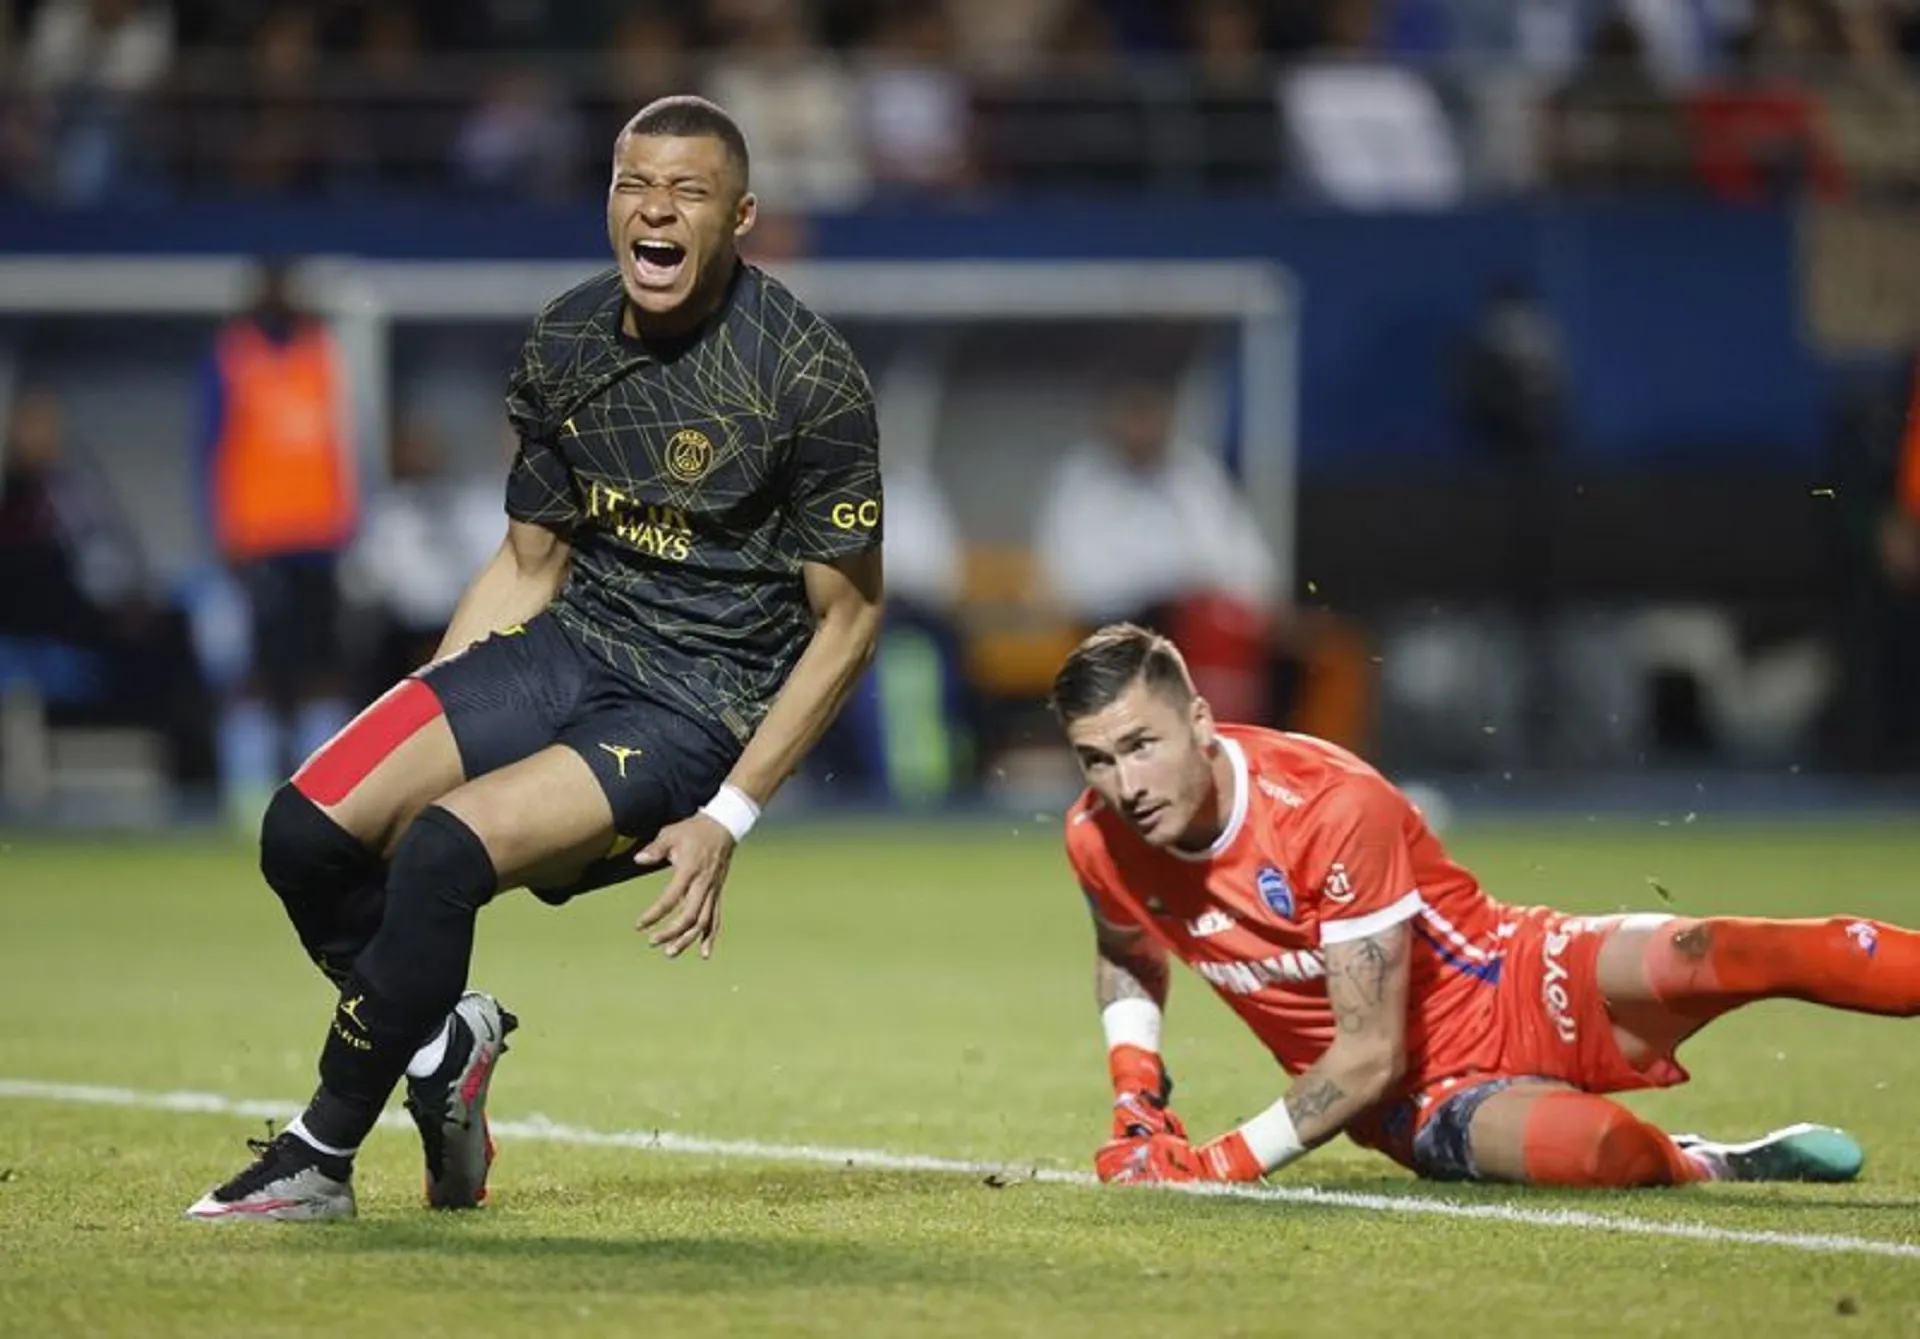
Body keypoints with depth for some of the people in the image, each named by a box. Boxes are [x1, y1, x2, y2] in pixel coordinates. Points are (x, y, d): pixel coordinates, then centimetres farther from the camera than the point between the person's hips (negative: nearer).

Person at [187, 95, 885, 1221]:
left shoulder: (808, 376, -13)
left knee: (444, 850, -28)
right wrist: (420, 728, 9)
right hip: (569, 645, 6)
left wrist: (729, 818, -14)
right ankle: (441, 1039, 14)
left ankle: (320, 1160, -12)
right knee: (308, 830, -13)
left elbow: (849, 617, -7)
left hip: (700, 707, -6)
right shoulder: (569, 340, 5)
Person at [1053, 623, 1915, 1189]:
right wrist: (1134, 1093, 0)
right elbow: (1129, 961, 19)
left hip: (1519, 990, -2)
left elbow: (1371, 1054, -23)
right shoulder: (1098, 843, -8)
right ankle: (1714, 1170, -5)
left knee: (1713, 957, -32)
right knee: (1590, 1148, -35)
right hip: (1426, 1104, 2)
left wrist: (1224, 1163, -25)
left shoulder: (1335, 807, -25)